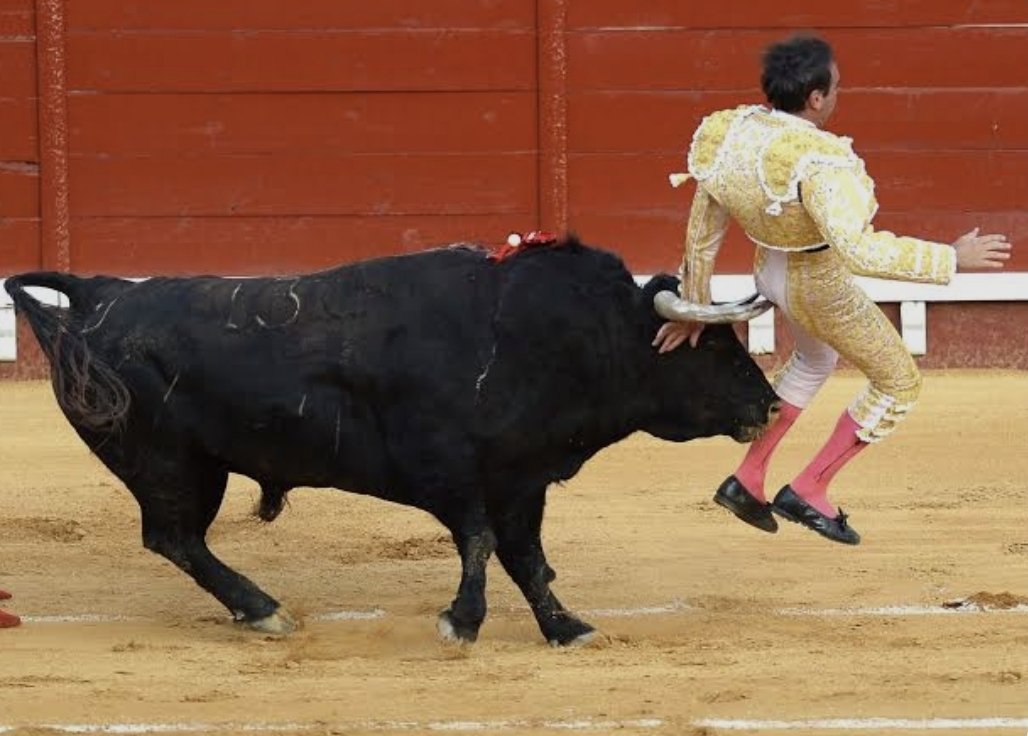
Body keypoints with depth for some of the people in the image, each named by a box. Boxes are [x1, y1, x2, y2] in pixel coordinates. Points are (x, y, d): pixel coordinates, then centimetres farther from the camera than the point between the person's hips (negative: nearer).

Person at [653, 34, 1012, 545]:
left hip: (770, 271, 7)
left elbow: (701, 234, -3)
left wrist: (693, 308, 10)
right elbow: (857, 249, -45)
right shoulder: (816, 161, -36)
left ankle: (748, 479, 37)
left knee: (814, 359, 37)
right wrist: (951, 259, -38)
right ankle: (809, 491, 18)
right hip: (821, 287, -7)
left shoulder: (729, 137, -14)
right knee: (898, 385, 17)